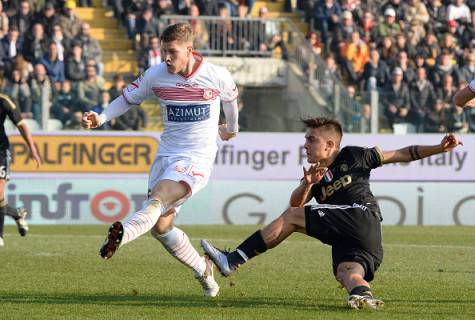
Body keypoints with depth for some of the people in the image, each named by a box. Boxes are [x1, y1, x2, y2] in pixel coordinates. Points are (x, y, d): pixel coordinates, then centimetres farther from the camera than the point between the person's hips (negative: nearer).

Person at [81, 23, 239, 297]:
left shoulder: (217, 76, -6)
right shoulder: (156, 76, -2)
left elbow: (231, 97, 16)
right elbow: (128, 99, 10)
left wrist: (232, 128, 35)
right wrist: (101, 118, -8)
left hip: (198, 158, -5)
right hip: (166, 154, 5)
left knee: (160, 199, -31)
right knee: (160, 226, 1)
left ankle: (123, 234, -57)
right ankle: (203, 271, 21)